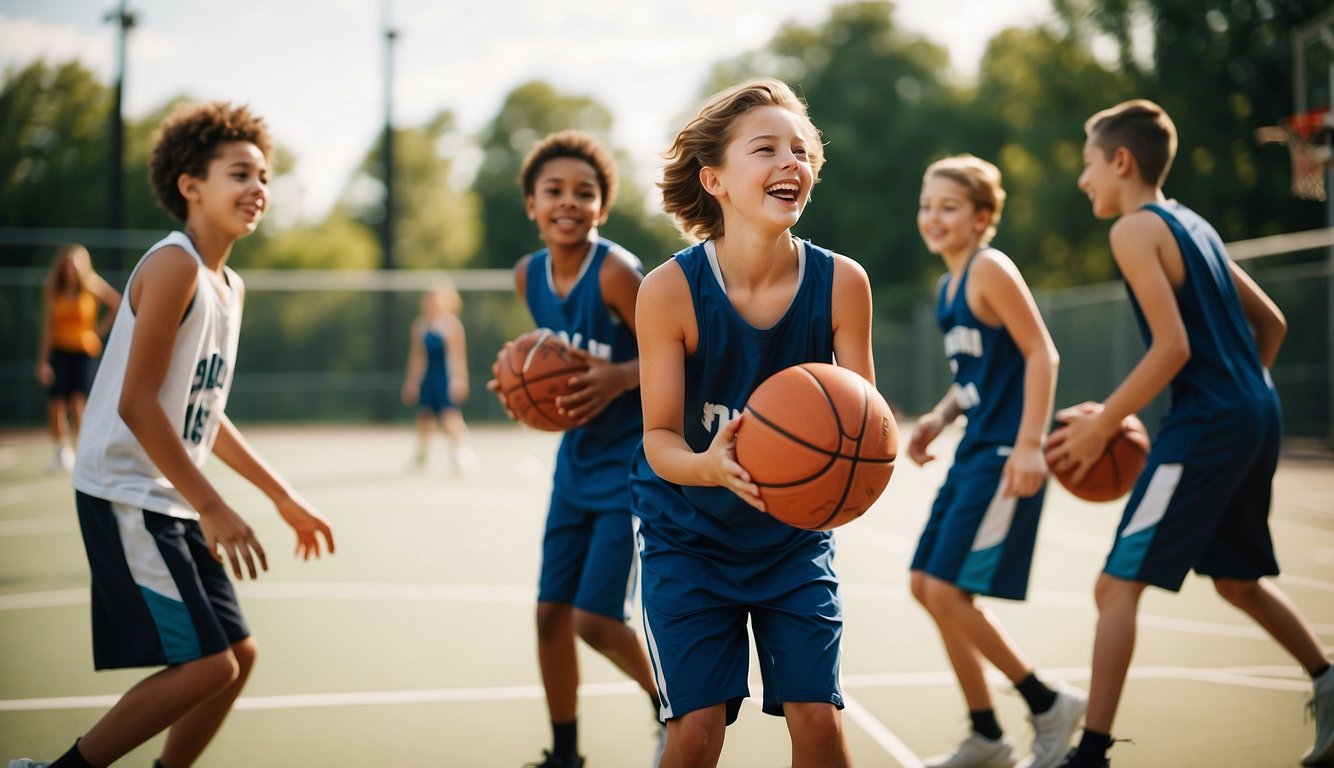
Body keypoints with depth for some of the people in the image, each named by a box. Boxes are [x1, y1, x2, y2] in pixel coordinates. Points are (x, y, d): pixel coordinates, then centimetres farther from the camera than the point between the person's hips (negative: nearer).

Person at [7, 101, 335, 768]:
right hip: (124, 496, -10)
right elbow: (136, 403, -20)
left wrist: (283, 497, 22)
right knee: (207, 663, -12)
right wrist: (211, 507, -22)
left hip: (171, 502, 10)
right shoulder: (174, 265, -14)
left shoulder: (230, 287, 14)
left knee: (238, 652, 12)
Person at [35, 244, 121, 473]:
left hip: (83, 350, -2)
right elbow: (48, 327, -2)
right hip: (58, 350, 2)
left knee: (77, 402, -15)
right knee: (55, 404, -4)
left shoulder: (93, 287, -6)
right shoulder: (52, 290, -1)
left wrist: (102, 328, -3)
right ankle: (62, 452, 15)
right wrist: (43, 361, -8)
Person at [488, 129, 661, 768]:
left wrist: (619, 377, -33)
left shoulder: (615, 270, -21)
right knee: (551, 612, 8)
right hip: (577, 461, 7)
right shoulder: (529, 276, 0)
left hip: (635, 464, -7)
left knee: (596, 620, -7)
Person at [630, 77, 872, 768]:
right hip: (688, 536, -2)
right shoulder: (671, 288, -20)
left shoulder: (841, 282, -15)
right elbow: (660, 437, -17)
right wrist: (707, 466, -39)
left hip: (795, 535, 2)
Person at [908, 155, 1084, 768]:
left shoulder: (990, 269, -11)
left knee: (946, 592, -11)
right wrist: (938, 418, 7)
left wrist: (1030, 444, -23)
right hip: (973, 453, 10)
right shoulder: (947, 286, 15)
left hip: (1005, 456, -10)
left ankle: (1048, 705, 6)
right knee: (927, 586, 11)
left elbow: (1041, 354, -16)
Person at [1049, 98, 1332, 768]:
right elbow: (1271, 322, 21)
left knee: (1117, 584, -5)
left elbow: (1173, 347, -18)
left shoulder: (1134, 229, -9)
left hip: (1205, 424, -9)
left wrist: (1102, 424, -12)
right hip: (1258, 418, 9)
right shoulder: (1194, 225, 18)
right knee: (1237, 579, 25)